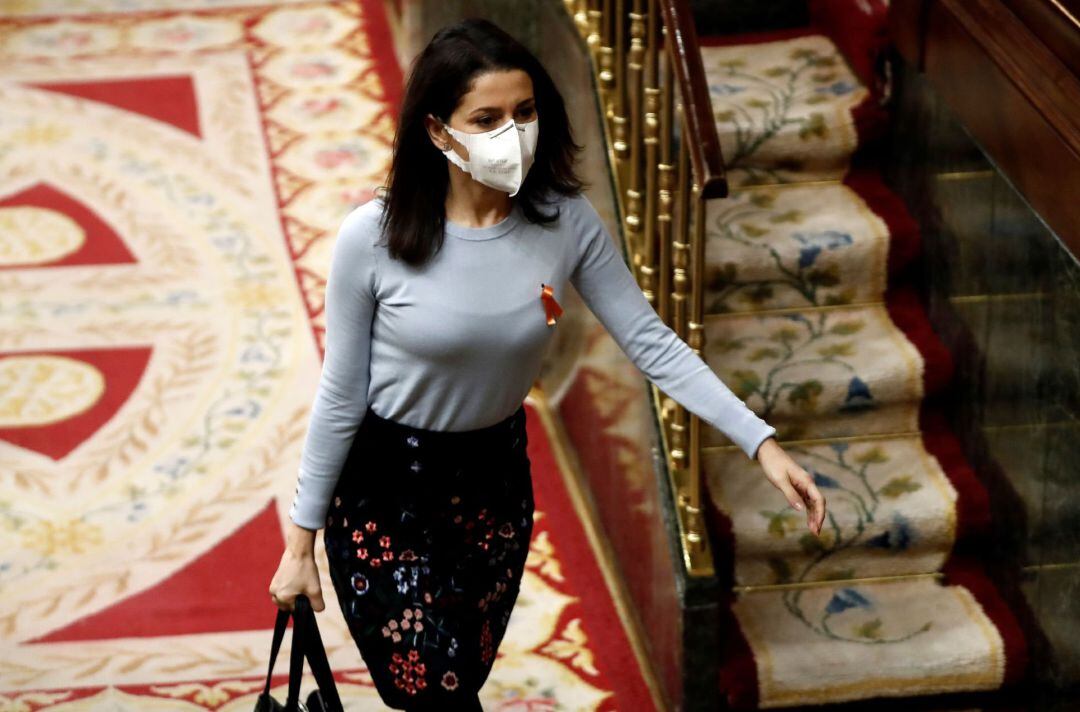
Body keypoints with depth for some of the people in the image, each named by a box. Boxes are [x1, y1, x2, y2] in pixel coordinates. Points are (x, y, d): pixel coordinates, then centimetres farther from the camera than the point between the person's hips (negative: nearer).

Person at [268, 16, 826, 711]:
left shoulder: (567, 223, -15)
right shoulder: (373, 238, -24)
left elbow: (654, 345, -10)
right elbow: (341, 395, -14)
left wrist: (763, 443, -19)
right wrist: (302, 541, -8)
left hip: (494, 479, 4)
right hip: (382, 489, -4)